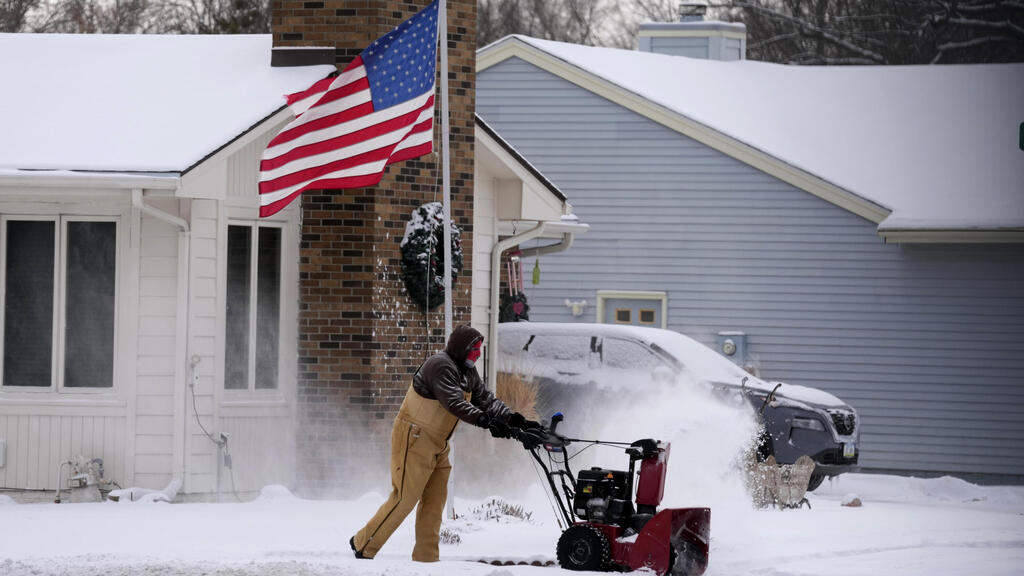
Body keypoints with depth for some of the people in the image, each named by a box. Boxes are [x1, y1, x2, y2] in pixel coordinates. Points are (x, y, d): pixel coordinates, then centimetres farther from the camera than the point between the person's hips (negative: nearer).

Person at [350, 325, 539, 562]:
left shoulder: (468, 372, 11)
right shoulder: (440, 366, -21)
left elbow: (486, 399, 7)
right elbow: (454, 403, -32)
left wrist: (516, 420, -7)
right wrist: (487, 422, -39)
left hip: (437, 445, 10)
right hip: (414, 442, -10)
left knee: (435, 501, 7)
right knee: (405, 498, -8)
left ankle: (426, 558, 10)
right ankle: (363, 545, 3)